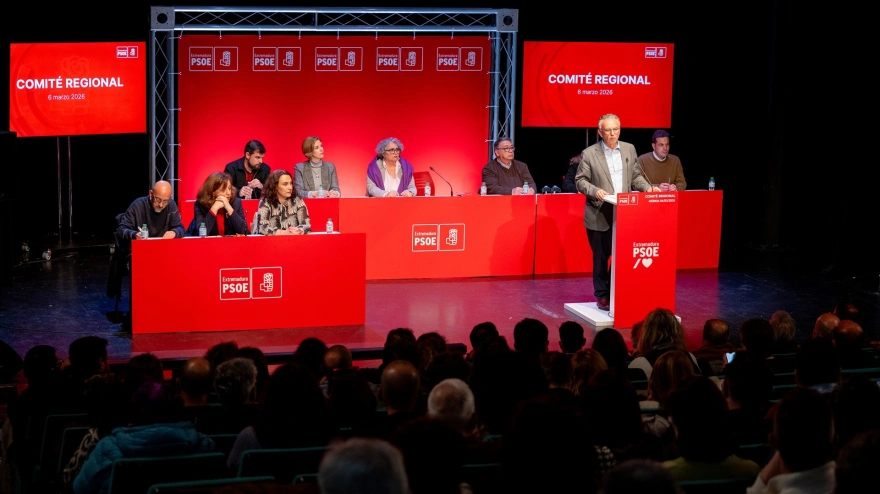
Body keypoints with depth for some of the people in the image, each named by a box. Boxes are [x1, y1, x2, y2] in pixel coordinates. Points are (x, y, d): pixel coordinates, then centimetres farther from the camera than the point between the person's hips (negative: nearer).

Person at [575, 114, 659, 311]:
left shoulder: (629, 149, 7)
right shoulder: (589, 154, -4)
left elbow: (636, 176, 12)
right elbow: (580, 180, -3)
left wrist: (648, 188, -6)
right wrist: (595, 191, -21)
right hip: (600, 216, -3)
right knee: (601, 257, 4)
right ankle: (602, 296, 14)